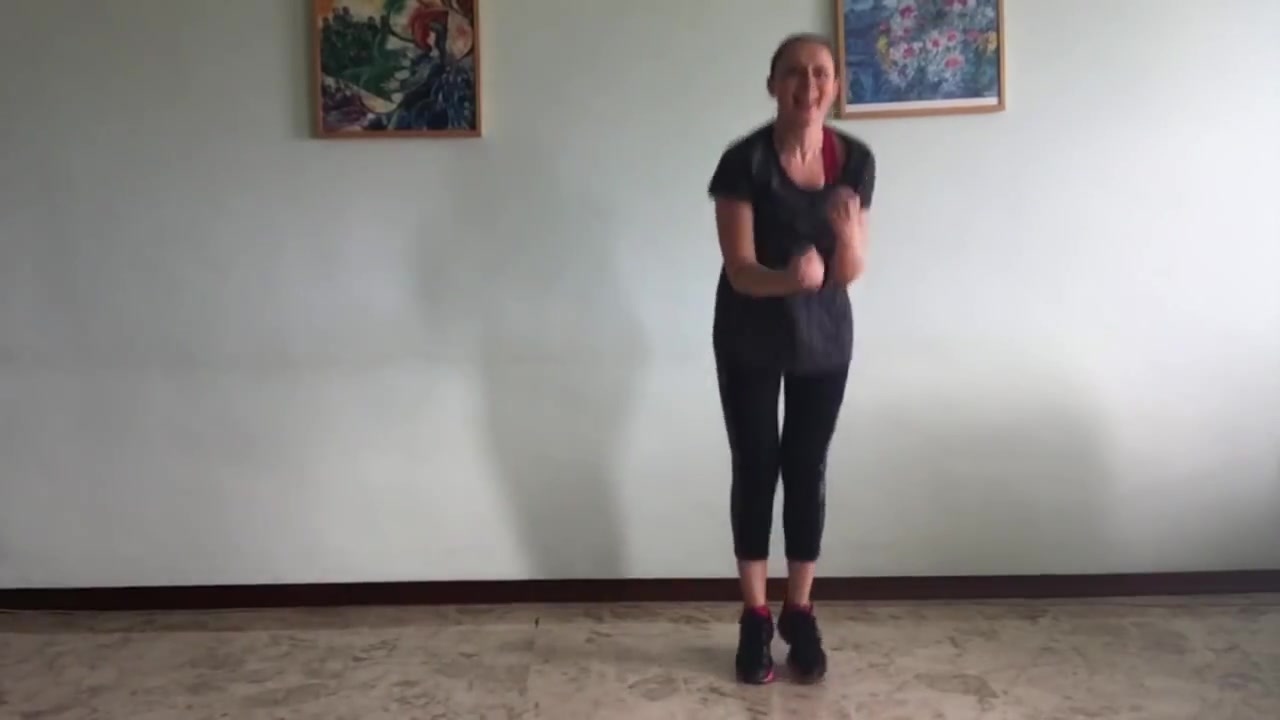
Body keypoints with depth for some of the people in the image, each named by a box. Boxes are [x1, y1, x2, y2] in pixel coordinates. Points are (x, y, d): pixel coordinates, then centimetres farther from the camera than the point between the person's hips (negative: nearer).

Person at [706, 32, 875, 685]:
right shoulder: (744, 161, -17)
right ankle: (755, 618, 17)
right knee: (756, 468, 3)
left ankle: (799, 614, 22)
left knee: (808, 469, 7)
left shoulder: (855, 161, -7)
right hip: (749, 339, -2)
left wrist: (847, 233, -29)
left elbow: (850, 274, -7)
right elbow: (740, 270, -20)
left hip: (824, 336, 3)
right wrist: (790, 277, -41)